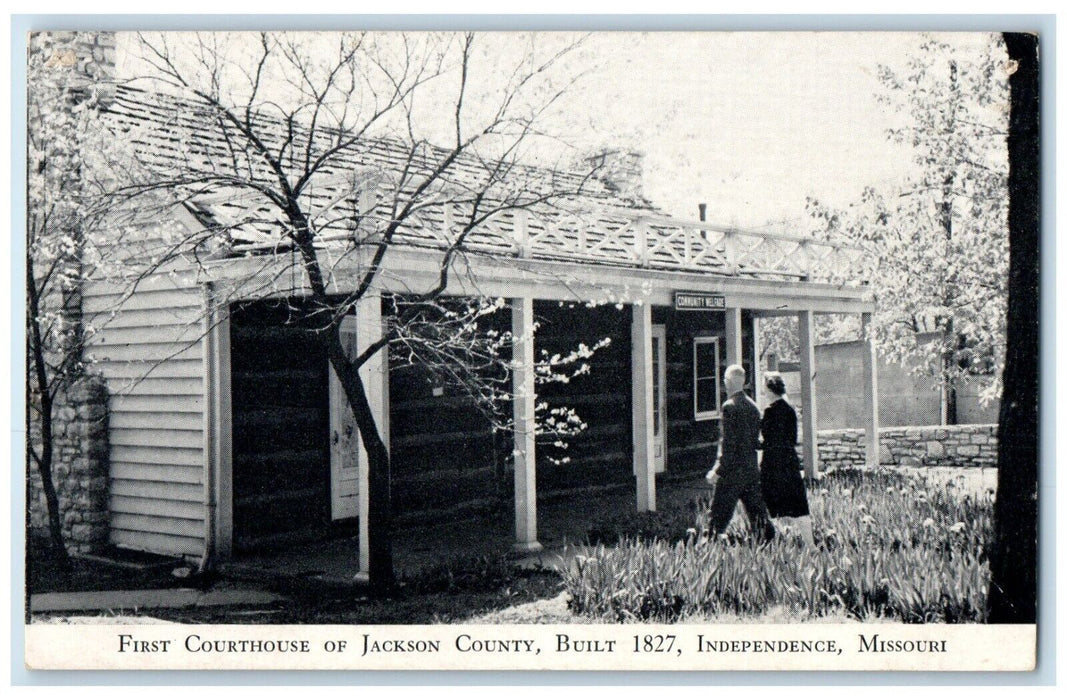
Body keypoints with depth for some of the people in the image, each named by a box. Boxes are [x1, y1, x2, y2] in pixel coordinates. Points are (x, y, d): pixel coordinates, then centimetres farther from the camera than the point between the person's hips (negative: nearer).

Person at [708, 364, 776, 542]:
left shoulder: (730, 406, -14)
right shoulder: (753, 406, 9)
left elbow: (729, 442, -18)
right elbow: (756, 440, 13)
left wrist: (719, 470, -15)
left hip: (733, 469, -7)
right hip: (752, 467, 7)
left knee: (720, 514, -1)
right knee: (757, 510, 10)